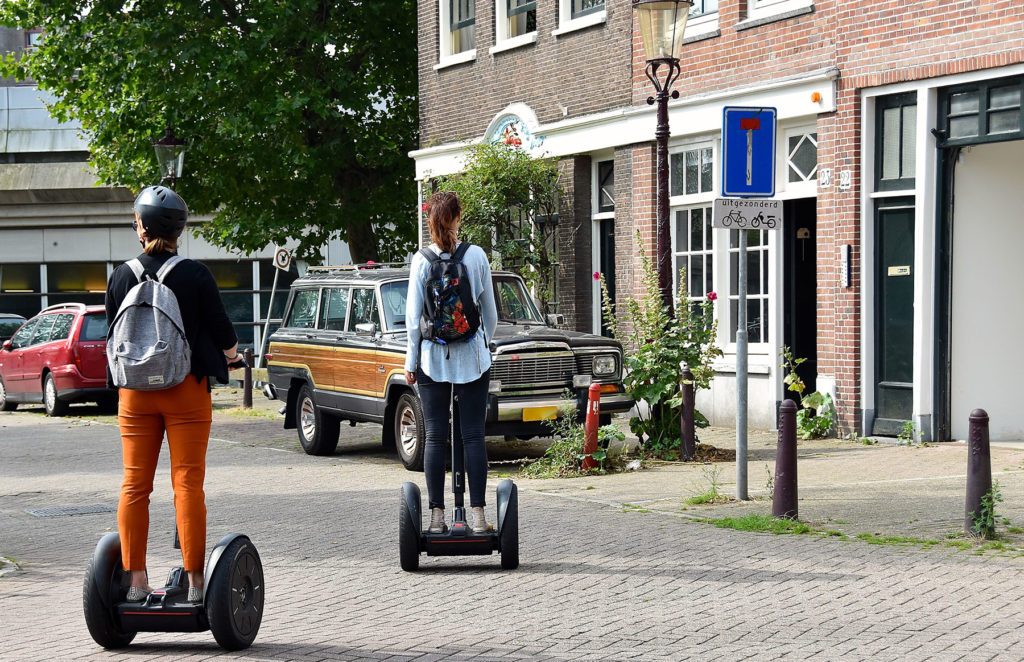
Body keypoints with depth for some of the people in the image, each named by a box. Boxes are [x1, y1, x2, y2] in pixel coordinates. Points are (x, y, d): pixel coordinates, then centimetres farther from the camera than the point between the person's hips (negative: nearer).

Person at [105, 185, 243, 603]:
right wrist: (231, 356, 20)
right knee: (187, 483, -1)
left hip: (134, 393, 3)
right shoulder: (195, 274, -8)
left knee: (135, 485, 8)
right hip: (186, 389, -2)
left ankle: (136, 582, 8)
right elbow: (221, 329, -2)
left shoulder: (121, 276, 1)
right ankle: (194, 583, -1)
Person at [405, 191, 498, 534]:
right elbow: (490, 312, 5)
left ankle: (437, 515, 4)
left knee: (435, 437, 4)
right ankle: (477, 513, -1)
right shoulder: (477, 256, -3)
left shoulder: (421, 261, -5)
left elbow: (414, 318, -3)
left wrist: (411, 361, 5)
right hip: (472, 357, 0)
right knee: (473, 435, 2)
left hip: (433, 357, 0)